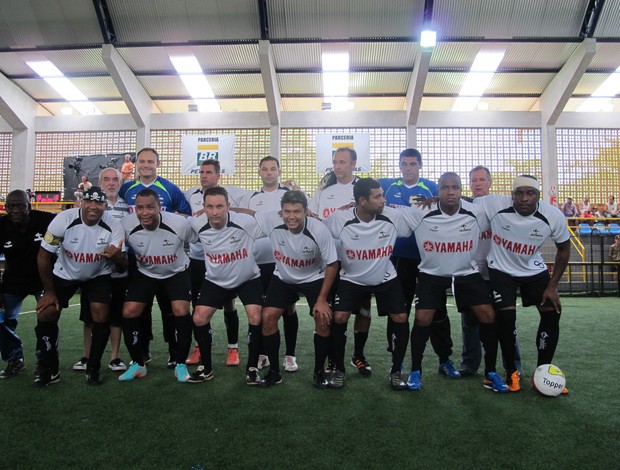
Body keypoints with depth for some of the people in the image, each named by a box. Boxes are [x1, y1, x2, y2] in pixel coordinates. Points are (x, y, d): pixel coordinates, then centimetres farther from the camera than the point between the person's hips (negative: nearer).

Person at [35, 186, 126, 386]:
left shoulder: (113, 226, -24)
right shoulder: (64, 220, -27)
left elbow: (123, 267, -20)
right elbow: (44, 256, -14)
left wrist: (117, 256, -45)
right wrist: (49, 291, -7)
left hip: (98, 275, 0)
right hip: (64, 273, 1)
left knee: (101, 315, -15)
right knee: (46, 313, -9)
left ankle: (93, 369, 5)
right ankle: (48, 369, 11)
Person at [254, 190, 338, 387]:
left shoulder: (319, 230, -30)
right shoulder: (271, 221, -28)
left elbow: (332, 264, -18)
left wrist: (322, 299, -16)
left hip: (314, 278, -2)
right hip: (283, 278, 2)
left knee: (323, 319, -13)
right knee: (267, 317, -8)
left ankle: (319, 371, 10)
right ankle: (274, 371, 10)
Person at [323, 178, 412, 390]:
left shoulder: (392, 217, -17)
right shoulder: (340, 219, -21)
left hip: (386, 278, 2)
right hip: (352, 279, -1)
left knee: (401, 318, -8)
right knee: (339, 318, -15)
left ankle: (396, 371, 13)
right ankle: (338, 369, 8)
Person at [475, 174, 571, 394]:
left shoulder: (553, 216, -20)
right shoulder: (495, 205, -27)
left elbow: (563, 248, -3)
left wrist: (552, 286, -5)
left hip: (534, 270, 3)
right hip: (501, 270, -3)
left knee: (552, 314, -4)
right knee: (506, 317, -13)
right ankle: (512, 372, 10)